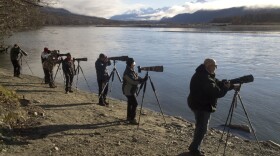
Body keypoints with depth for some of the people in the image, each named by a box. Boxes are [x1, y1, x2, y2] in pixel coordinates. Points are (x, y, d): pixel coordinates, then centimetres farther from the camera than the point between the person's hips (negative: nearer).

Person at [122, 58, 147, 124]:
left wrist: (142, 79, -6)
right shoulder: (127, 73, -23)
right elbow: (133, 81, -31)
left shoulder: (132, 71, 9)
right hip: (129, 91, -10)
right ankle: (132, 119, -2)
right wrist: (142, 80, -32)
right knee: (135, 104, -9)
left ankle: (129, 117, 31)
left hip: (132, 90, 10)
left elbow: (137, 78, 12)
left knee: (130, 103, 18)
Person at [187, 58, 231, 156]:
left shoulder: (204, 75, 9)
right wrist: (226, 88, -12)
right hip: (201, 106, -11)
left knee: (200, 127, 20)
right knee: (202, 128, 0)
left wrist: (225, 83, -6)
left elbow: (216, 83, 12)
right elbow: (216, 92, -28)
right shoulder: (204, 78, -27)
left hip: (201, 105, 11)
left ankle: (194, 147, 33)